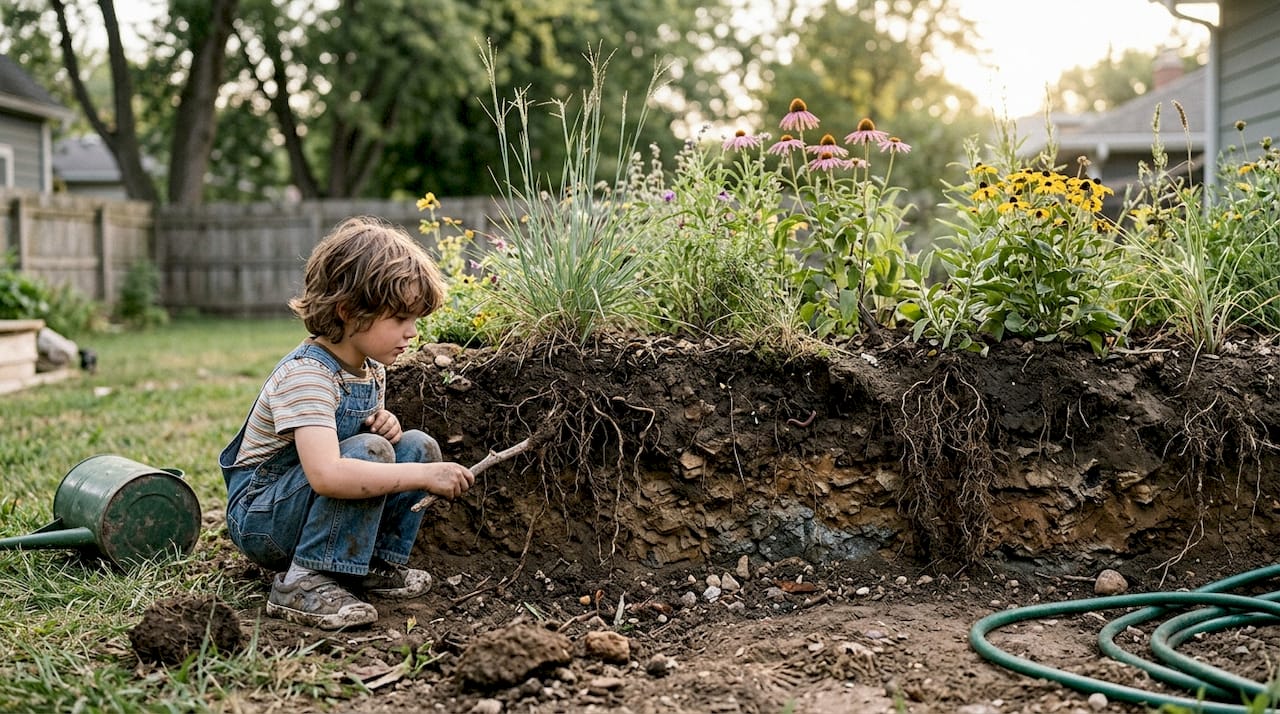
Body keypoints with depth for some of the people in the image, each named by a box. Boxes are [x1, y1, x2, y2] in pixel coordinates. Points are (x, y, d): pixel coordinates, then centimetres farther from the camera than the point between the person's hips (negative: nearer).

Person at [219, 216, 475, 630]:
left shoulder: (372, 370, 2)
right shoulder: (306, 376, -27)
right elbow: (326, 475, -42)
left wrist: (385, 426, -8)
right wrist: (424, 476, -39)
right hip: (259, 519, -8)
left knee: (417, 446, -2)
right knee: (369, 452, -29)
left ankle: (379, 565, 5)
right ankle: (304, 583, -24)